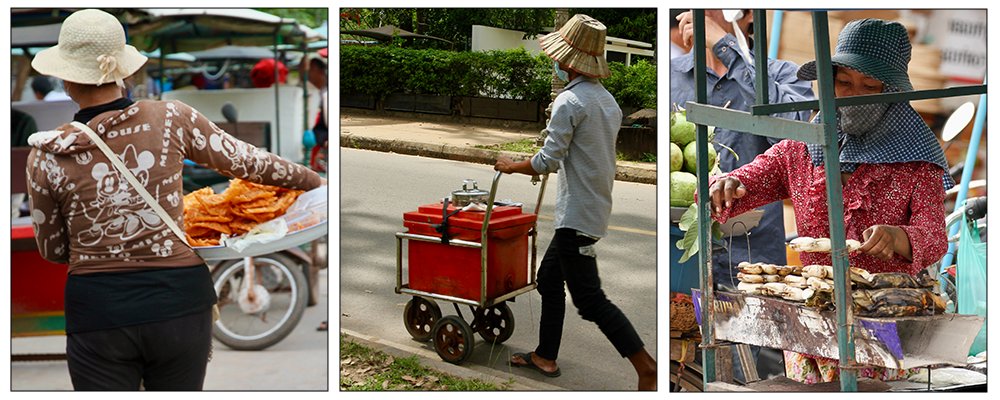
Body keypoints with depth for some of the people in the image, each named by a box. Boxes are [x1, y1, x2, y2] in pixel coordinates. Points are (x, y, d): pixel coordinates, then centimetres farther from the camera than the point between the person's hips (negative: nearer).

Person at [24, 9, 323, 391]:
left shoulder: (48, 157, -5)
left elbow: (52, 250, 8)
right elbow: (248, 162, 6)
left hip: (97, 309, -1)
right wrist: (315, 181, 22)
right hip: (179, 301, 1)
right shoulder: (171, 118, -6)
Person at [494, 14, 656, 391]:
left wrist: (511, 166, 1)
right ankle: (545, 356, 28)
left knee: (588, 297, -7)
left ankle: (646, 366, -7)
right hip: (595, 208, 10)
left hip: (577, 214, -10)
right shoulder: (608, 100, 12)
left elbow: (548, 161, -16)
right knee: (548, 279, 19)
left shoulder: (569, 101, -16)